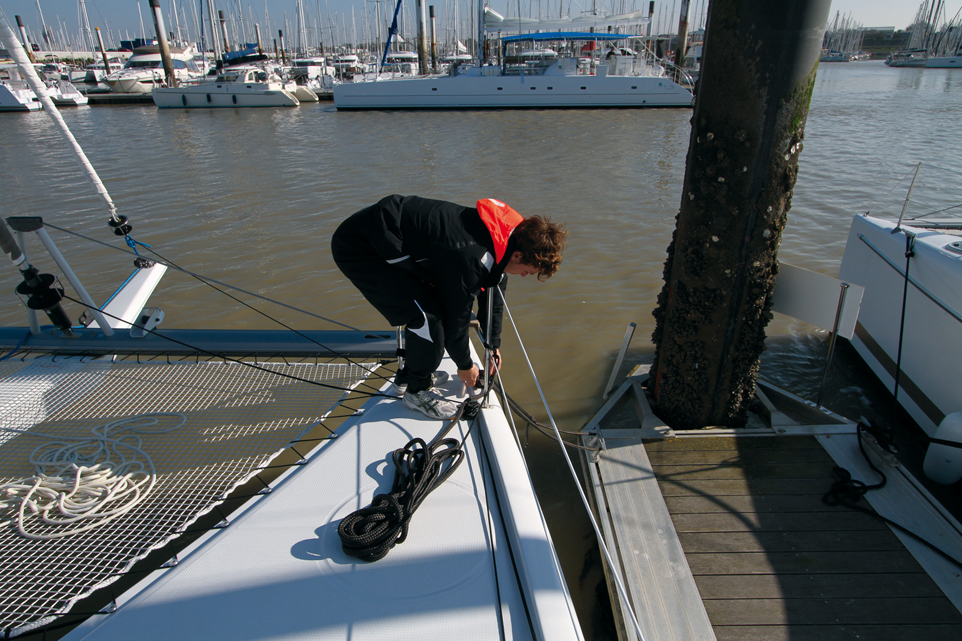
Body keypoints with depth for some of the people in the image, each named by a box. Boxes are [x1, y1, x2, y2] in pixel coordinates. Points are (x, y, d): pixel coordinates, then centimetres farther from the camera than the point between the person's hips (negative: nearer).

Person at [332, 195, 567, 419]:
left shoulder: (506, 232, -2)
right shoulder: (471, 258, -31)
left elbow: (494, 292, 13)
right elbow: (457, 317, -18)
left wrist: (494, 345, 21)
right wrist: (465, 365, 0)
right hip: (357, 247, -10)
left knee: (439, 302, 11)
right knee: (427, 314, -17)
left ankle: (408, 375, 27)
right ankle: (418, 390, 5)